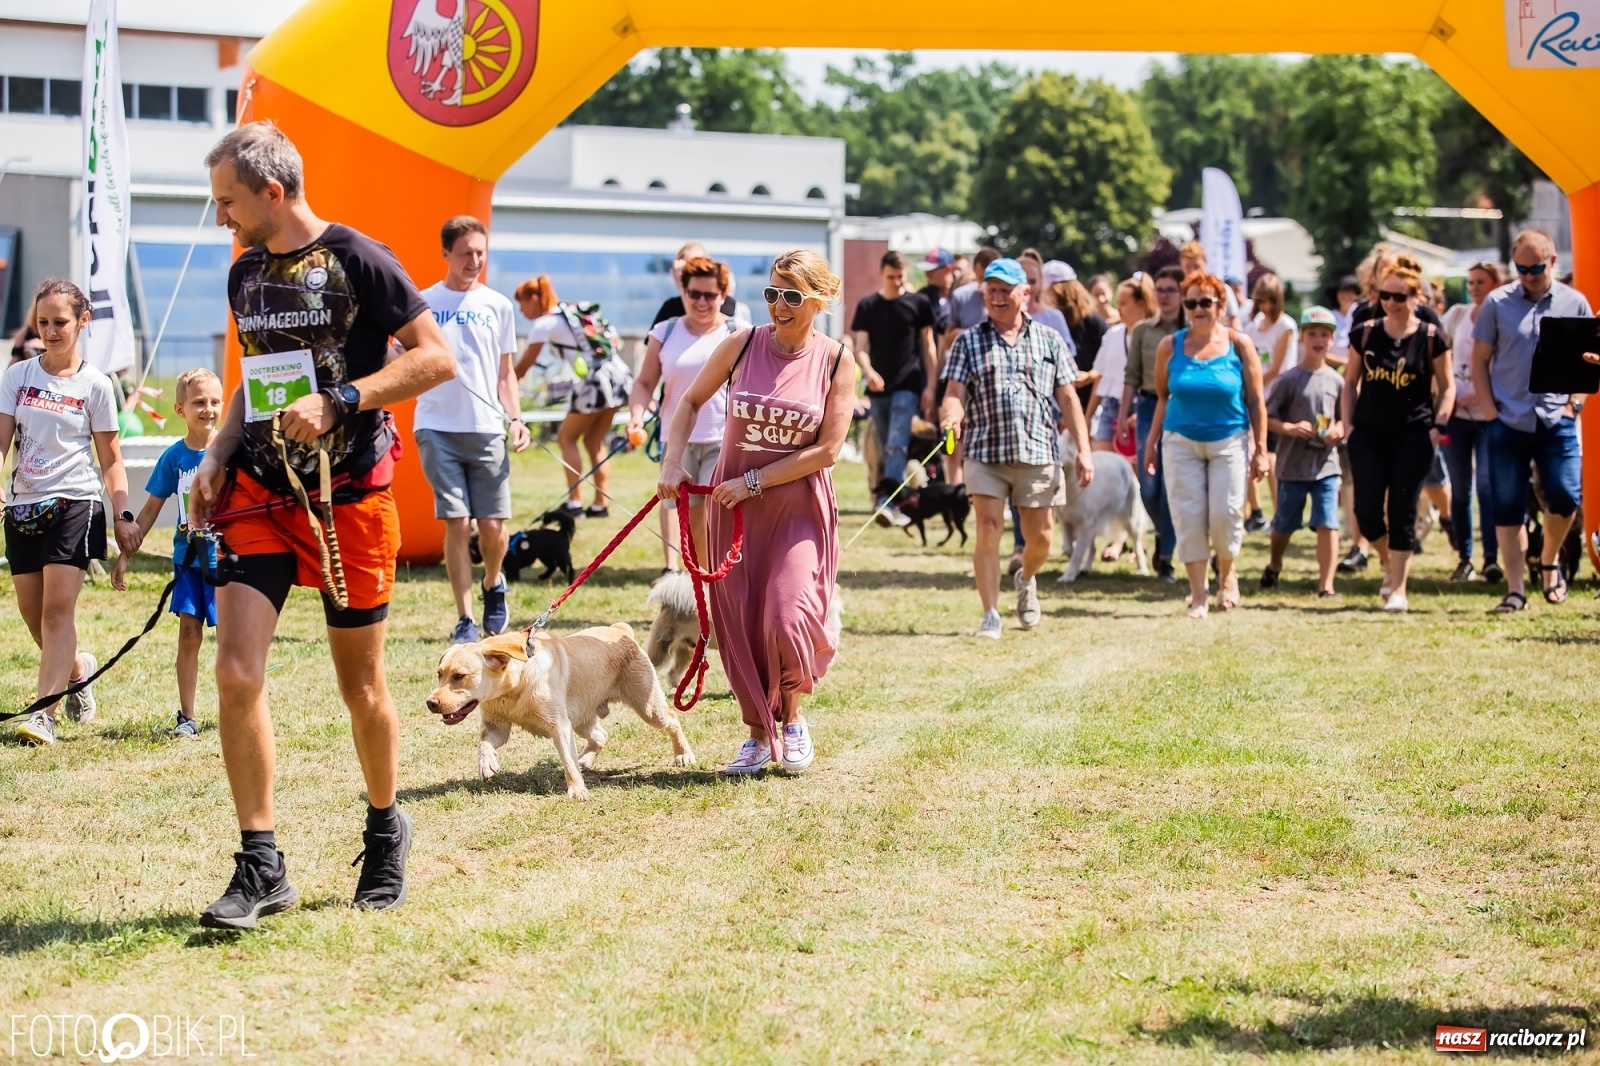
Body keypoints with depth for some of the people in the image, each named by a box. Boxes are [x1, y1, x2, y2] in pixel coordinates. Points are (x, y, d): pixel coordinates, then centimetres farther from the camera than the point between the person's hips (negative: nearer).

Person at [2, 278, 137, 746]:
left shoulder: (95, 385, 0)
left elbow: (110, 459, 4)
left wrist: (123, 516, -3)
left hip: (74, 502, -4)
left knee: (58, 606, -13)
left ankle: (44, 713, -15)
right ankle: (78, 668, 37)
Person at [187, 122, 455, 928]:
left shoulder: (356, 260, -10)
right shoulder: (246, 274, 11)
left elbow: (436, 358, -12)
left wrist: (339, 402, -20)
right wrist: (217, 456, 8)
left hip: (348, 494, -5)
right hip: (258, 493, 5)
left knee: (360, 682, 7)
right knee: (235, 672, -9)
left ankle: (385, 832, 31)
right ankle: (260, 866, -3)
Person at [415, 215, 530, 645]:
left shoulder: (498, 306, 9)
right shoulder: (423, 303, 4)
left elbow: (505, 372, 14)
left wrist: (515, 418, 1)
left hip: (487, 429, 2)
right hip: (438, 428, -2)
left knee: (493, 526, 0)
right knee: (457, 523, -6)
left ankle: (493, 585, 32)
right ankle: (465, 620, 2)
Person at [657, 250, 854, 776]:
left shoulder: (835, 361, -7)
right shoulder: (742, 346, -3)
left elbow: (827, 450, -10)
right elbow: (690, 402, 12)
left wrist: (754, 481, -12)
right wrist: (672, 462, 0)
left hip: (799, 505, -2)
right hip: (734, 503, 2)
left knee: (786, 616, -14)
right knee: (738, 618, 3)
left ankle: (793, 718, 13)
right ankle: (758, 735, 17)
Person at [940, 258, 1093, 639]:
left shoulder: (1048, 340, 10)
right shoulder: (969, 342, 8)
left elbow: (1068, 399, 9)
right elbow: (955, 392, -2)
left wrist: (1084, 450, 2)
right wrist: (952, 415, -26)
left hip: (1039, 454, 1)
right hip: (986, 453, -1)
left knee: (1040, 538, 8)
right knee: (989, 530, -11)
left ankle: (1026, 580, 41)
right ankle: (990, 615, -5)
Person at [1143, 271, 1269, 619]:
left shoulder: (1239, 345, -5)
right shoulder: (1171, 347, -1)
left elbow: (1255, 400, -2)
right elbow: (1163, 397, 7)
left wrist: (1260, 449, -4)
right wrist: (1151, 443, 4)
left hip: (1229, 441, -1)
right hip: (1181, 442, 1)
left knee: (1226, 514, -5)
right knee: (1188, 517, -2)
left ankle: (1227, 573, 24)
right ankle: (1197, 594, 8)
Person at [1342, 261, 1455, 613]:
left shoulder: (1431, 338, -3)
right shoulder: (1365, 333, 3)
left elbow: (1447, 387, 4)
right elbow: (1351, 381, 12)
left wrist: (1438, 424, -9)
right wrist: (1348, 422, 3)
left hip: (1413, 436, -2)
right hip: (1369, 434, 2)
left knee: (1402, 511, -2)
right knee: (1367, 509, -4)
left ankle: (1398, 589, 4)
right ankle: (1389, 563, 25)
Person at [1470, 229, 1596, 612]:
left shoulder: (1574, 303, 5)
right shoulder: (1497, 303, 3)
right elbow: (1479, 360, 6)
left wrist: (1574, 400, -5)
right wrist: (1489, 409, -4)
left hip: (1557, 421, 0)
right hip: (1508, 421, 0)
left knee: (1565, 498, -8)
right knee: (1508, 508, 0)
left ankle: (1549, 562, 21)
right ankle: (1515, 588, 8)